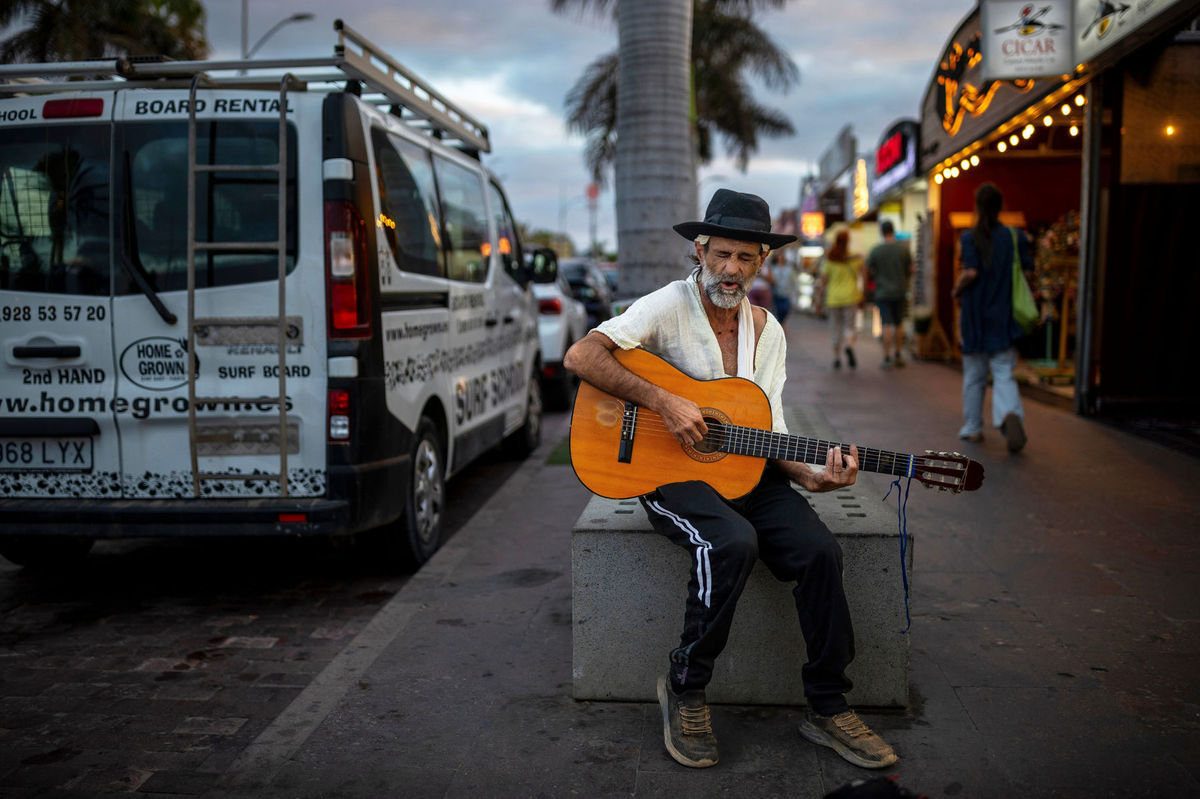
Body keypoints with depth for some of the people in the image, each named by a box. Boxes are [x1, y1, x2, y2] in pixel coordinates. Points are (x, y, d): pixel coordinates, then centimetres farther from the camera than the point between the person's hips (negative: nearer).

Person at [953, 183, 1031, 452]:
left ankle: (972, 427, 22)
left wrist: (957, 290, -1)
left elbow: (971, 272, -19)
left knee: (973, 374, 12)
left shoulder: (970, 237, -8)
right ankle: (1011, 414, -27)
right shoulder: (1016, 236, 1)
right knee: (1003, 373, 1)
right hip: (1004, 315, 1)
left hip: (975, 315, -1)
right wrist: (1008, 287, 16)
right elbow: (1028, 272, -2)